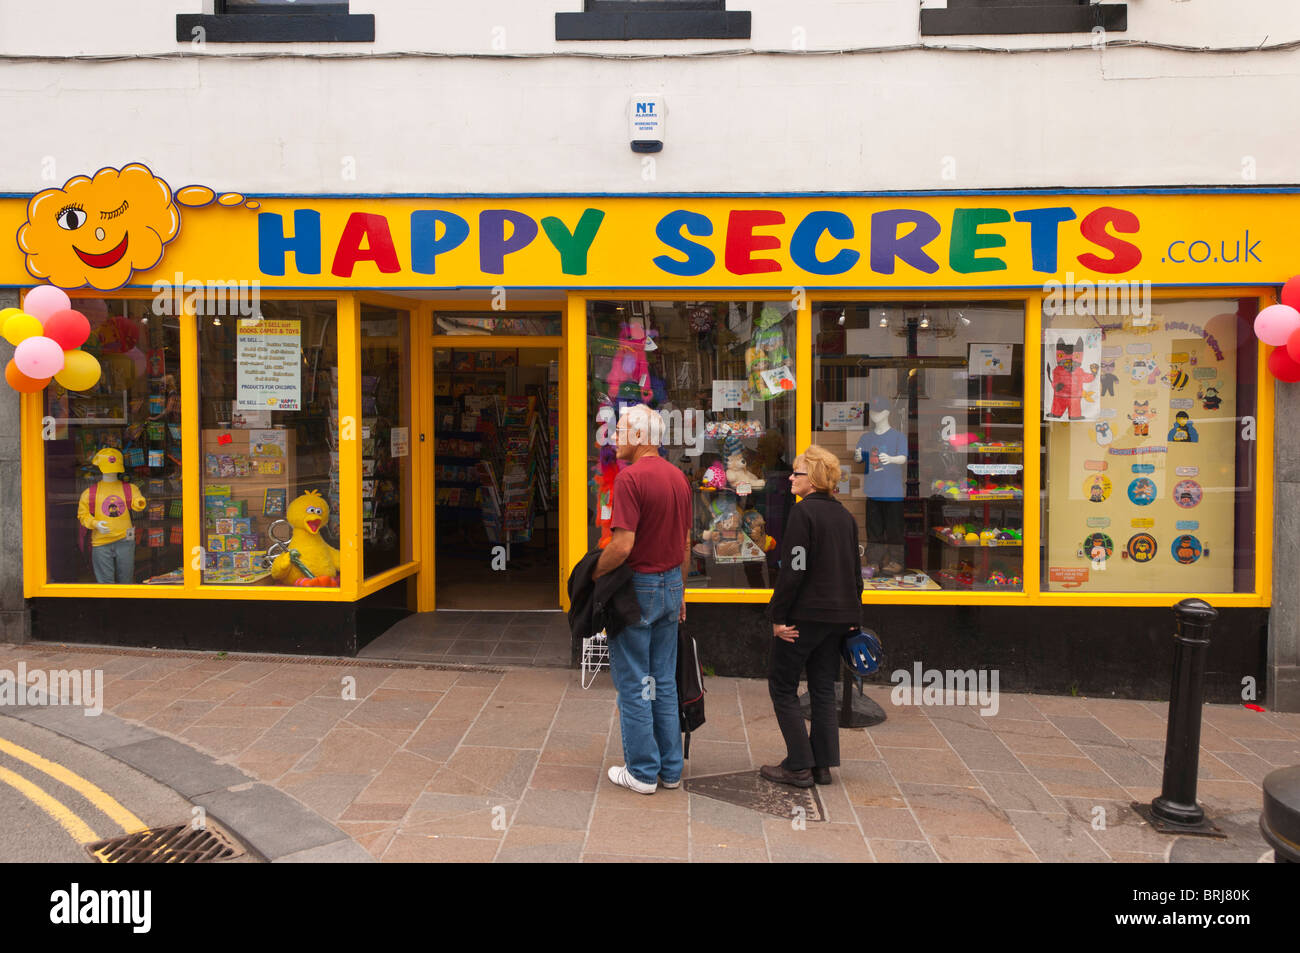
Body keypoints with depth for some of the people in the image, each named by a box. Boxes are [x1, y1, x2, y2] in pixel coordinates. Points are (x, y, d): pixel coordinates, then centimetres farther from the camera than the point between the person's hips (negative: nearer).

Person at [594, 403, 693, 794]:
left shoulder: (630, 478, -18)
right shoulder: (678, 477, 8)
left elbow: (622, 546, -24)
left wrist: (593, 574, -8)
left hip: (637, 587, -7)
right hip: (670, 586, 8)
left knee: (633, 683, 4)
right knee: (664, 680, 15)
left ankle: (642, 772, 12)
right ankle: (670, 768, 22)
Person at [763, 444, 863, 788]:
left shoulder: (803, 512, -14)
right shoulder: (845, 515, 11)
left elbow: (794, 569, -19)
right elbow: (855, 570, 15)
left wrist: (778, 615, -14)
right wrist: (852, 616, 19)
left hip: (805, 614, -8)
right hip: (839, 615, 8)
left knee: (782, 687, 5)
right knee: (823, 689, 14)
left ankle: (799, 766, 4)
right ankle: (823, 765, 17)